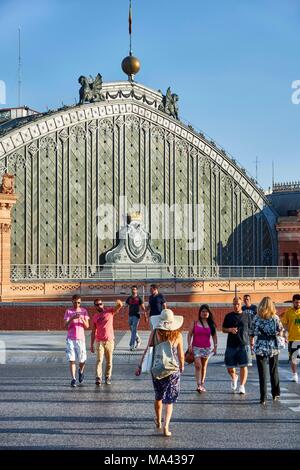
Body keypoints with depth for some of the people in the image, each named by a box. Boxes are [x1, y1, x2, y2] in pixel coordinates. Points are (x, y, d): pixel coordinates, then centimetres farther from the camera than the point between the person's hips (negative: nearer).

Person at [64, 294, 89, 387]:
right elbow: (66, 325, -6)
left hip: (80, 338, 1)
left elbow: (87, 326, 2)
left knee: (82, 360, 3)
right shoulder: (68, 311, 3)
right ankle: (73, 379, -4)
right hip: (70, 339, -1)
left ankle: (81, 371, 33)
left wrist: (82, 320, -18)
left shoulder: (84, 311, 6)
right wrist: (72, 318, -23)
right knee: (72, 360, -6)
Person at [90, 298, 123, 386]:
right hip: (99, 341, 0)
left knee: (109, 361, 5)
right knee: (99, 360, -10)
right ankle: (98, 378, -14)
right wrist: (91, 345, 6)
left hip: (110, 340, 0)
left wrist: (119, 303, -37)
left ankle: (108, 377, 14)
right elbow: (93, 332, 10)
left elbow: (119, 306, -12)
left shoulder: (109, 311, 4)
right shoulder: (95, 317, 9)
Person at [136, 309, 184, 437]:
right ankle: (166, 427, -7)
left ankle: (158, 421, 39)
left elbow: (147, 350, -8)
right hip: (173, 370, -2)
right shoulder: (177, 335, -10)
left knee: (158, 396, 22)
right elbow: (181, 355, -3)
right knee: (169, 400, 6)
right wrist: (182, 366, 16)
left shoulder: (155, 333, -9)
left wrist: (140, 366, 0)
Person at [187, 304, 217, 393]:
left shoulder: (211, 324, 4)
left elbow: (214, 336, 7)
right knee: (198, 366, -14)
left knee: (204, 366, 9)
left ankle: (202, 384, 19)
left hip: (206, 348, 2)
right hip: (196, 347, -2)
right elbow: (190, 334, 1)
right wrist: (189, 345, -8)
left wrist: (215, 346, 0)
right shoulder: (195, 323, -1)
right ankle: (198, 385, -18)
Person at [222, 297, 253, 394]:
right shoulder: (228, 316, 7)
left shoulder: (247, 316, 6)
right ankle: (234, 377, 37)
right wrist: (230, 329, -8)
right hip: (231, 345, 1)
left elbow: (251, 329, 10)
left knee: (243, 366, -6)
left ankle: (242, 386, 2)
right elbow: (223, 329, 12)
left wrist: (252, 341, 5)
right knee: (229, 368, 5)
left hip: (243, 345, -1)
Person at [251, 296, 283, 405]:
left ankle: (263, 398, -1)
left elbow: (254, 332, -4)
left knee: (262, 373, 2)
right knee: (274, 371, 17)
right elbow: (280, 331, -3)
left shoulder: (257, 317, -5)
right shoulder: (275, 317, -6)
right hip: (273, 347, 1)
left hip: (260, 347, -1)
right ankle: (275, 394, 27)